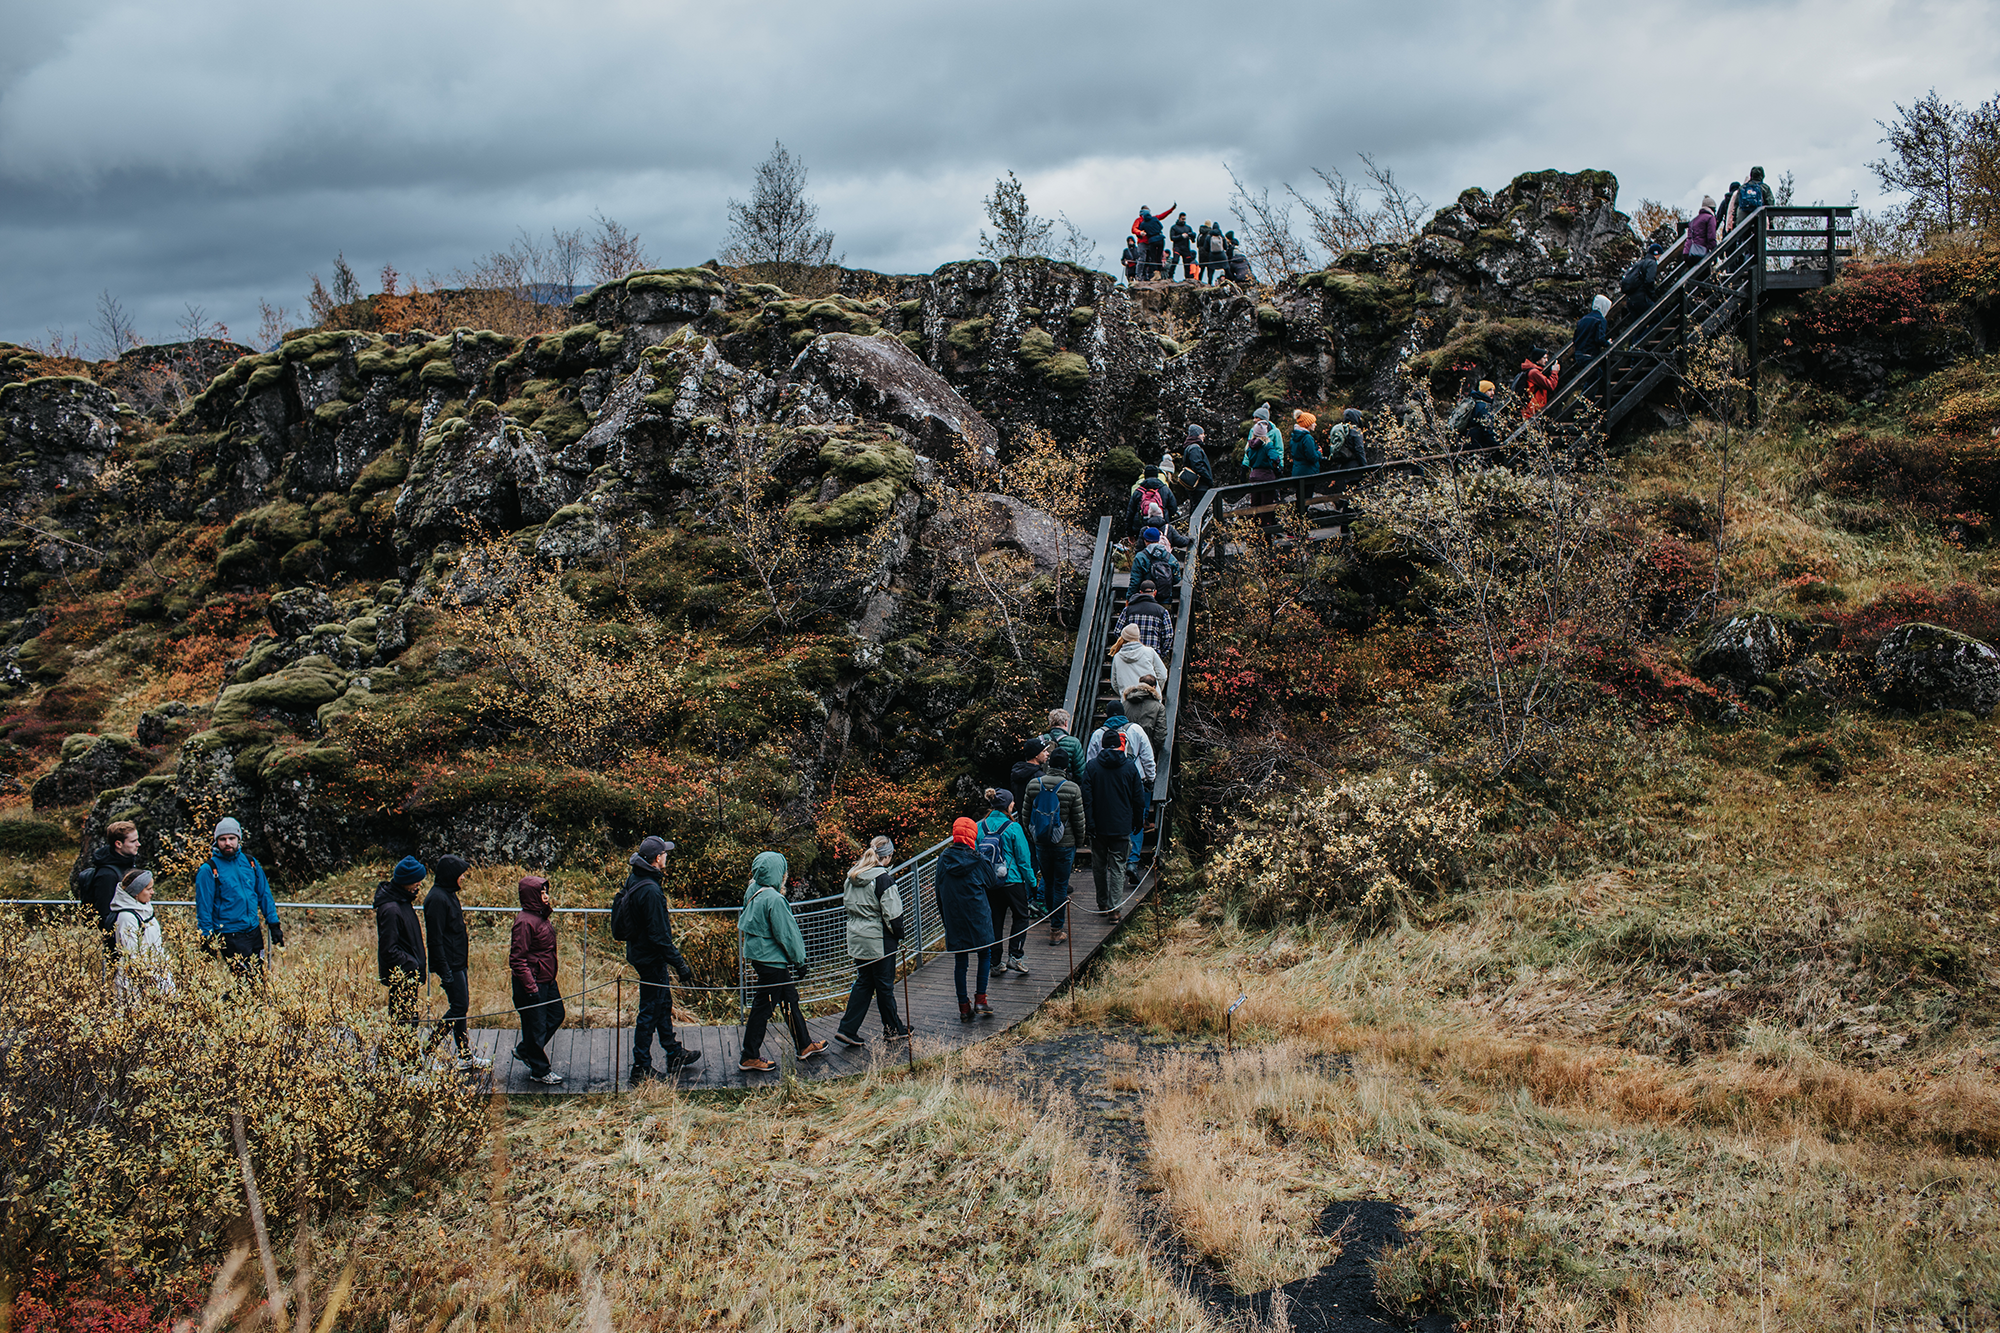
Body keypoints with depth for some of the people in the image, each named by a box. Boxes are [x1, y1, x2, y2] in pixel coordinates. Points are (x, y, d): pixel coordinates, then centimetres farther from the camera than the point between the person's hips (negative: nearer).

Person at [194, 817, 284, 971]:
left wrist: (274, 924, 8)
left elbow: (264, 894, 12)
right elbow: (203, 908, -6)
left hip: (254, 932, 5)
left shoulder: (250, 862, 6)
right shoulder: (209, 870, -7)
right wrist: (207, 940, -8)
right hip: (229, 937, -5)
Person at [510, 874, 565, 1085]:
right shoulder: (525, 921, -21)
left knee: (556, 1016, 19)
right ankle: (539, 1071, 17)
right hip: (532, 982, -10)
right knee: (536, 1025, 3)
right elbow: (517, 960, -23)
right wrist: (530, 987, -25)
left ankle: (524, 1050, 35)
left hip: (547, 980, 10)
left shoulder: (540, 916, 8)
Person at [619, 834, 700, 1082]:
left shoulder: (634, 880, 3)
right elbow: (659, 935, -26)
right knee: (650, 1011, 0)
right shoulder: (650, 891, -28)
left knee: (664, 1002, 23)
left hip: (639, 950, 10)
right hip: (651, 957, -10)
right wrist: (680, 965, -21)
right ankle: (641, 1071, 9)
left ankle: (673, 1053, 38)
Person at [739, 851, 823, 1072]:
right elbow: (785, 934, -19)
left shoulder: (753, 892, 5)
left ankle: (804, 1045, 30)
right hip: (771, 960, -10)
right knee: (764, 1006, -1)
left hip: (759, 954, 10)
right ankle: (749, 1057, 7)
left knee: (790, 999, 19)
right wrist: (800, 961, -9)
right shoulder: (774, 900, -22)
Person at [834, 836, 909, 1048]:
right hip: (879, 941, -7)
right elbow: (892, 913, -17)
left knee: (863, 983, 14)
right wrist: (899, 937, -4)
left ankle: (847, 1030, 7)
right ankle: (893, 1028, 22)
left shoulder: (852, 876, 6)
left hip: (856, 939, 7)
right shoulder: (883, 879, -18)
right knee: (885, 984, 7)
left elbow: (847, 903, 15)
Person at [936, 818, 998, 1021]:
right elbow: (993, 886, 2)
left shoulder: (943, 859, -1)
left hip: (953, 918, 3)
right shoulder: (978, 861, -11)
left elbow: (939, 890, 8)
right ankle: (980, 1001, 6)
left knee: (960, 960, 9)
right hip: (978, 917, -3)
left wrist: (943, 914, 20)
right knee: (984, 955, 13)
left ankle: (964, 1008, 11)